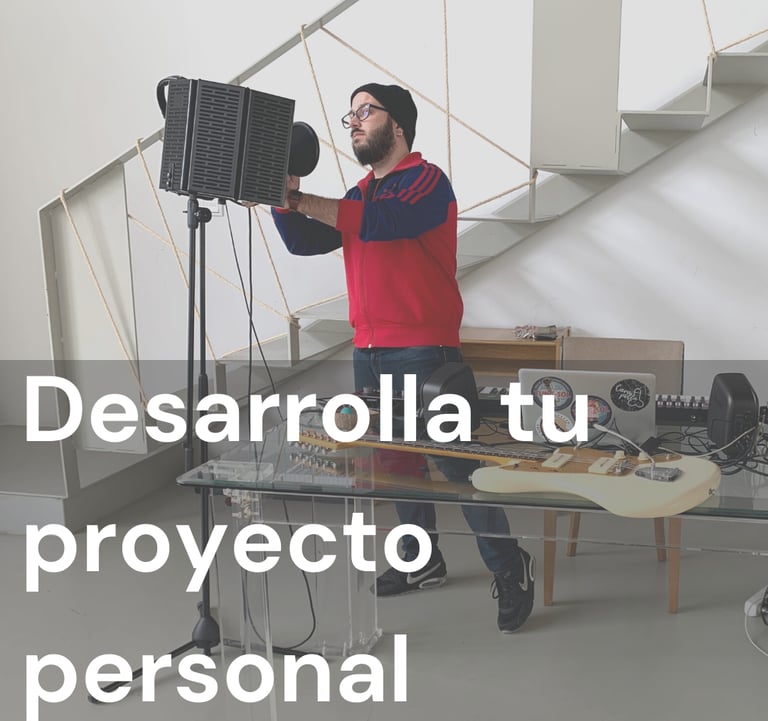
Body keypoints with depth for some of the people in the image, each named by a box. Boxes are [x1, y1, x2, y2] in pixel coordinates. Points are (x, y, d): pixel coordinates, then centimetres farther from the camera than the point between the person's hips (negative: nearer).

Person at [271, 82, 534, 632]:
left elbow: (377, 222, -24)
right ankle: (423, 561, 25)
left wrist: (300, 199, -21)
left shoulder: (425, 180, -6)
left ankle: (509, 567, 1)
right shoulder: (361, 194, 18)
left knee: (455, 458, -9)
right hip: (370, 352, 8)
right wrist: (283, 199, -6)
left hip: (423, 352, -8)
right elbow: (303, 241, 13)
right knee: (395, 457, 12)